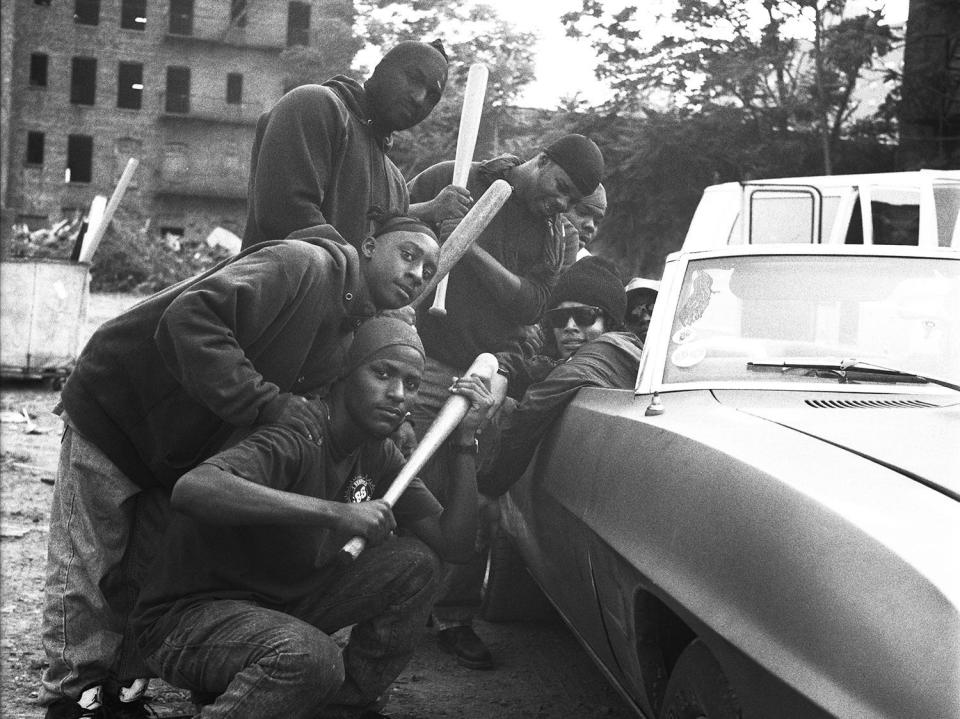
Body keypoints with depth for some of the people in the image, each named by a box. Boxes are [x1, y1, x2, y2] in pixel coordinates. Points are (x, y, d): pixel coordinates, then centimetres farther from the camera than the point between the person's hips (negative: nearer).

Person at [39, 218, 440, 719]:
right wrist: (263, 400, -40)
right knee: (87, 571, 0)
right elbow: (190, 316, -37)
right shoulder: (302, 264, -25)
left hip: (186, 453, 8)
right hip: (114, 409, -8)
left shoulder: (352, 334, 5)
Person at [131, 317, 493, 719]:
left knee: (415, 559, -6)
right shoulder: (298, 438, -23)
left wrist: (464, 444, -10)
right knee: (313, 657, -37)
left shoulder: (379, 455, 3)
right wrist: (336, 512, -41)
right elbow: (190, 490, -42)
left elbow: (455, 545, 0)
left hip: (282, 606, 8)